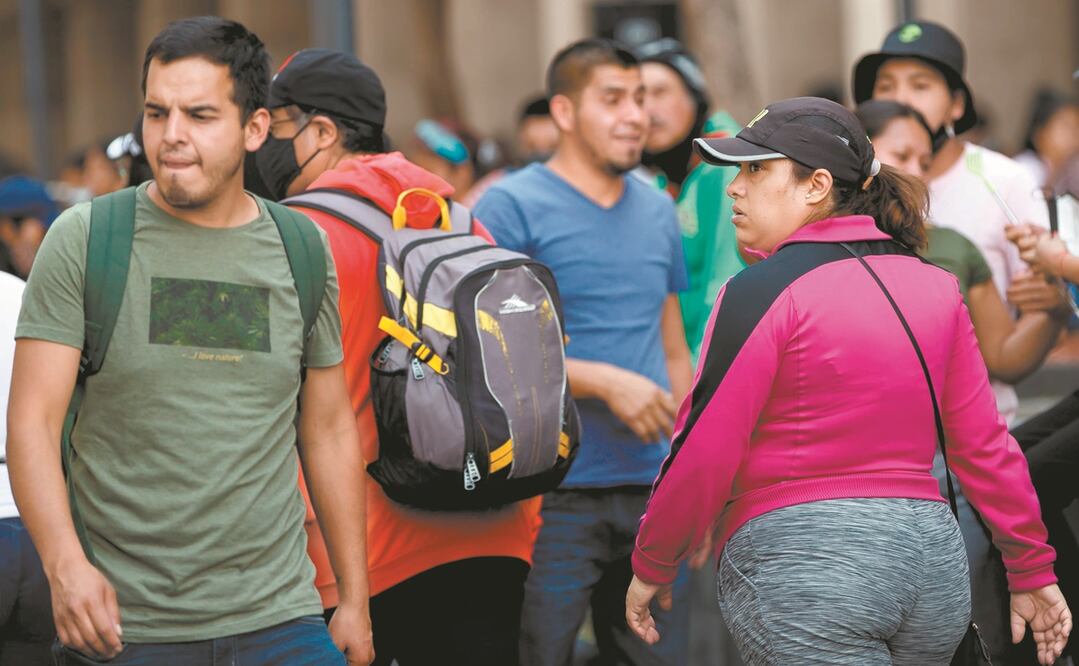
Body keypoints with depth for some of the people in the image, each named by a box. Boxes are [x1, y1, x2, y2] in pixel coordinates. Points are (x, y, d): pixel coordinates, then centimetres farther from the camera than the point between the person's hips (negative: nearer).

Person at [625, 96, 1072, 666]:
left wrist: (651, 567, 2)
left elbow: (703, 455, -11)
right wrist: (1032, 571, 16)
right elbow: (985, 443, 9)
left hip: (800, 561, -7)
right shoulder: (934, 286, 9)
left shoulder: (762, 292, -9)